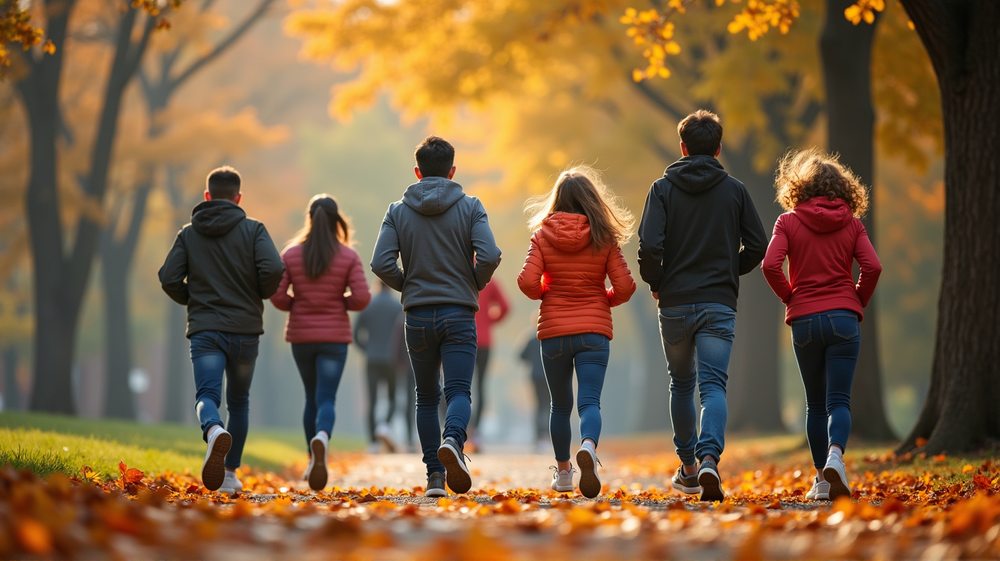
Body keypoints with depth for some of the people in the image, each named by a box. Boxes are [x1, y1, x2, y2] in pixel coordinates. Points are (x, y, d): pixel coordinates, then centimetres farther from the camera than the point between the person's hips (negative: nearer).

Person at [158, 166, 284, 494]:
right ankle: (230, 473, 17)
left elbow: (168, 278, -1)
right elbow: (273, 269, -14)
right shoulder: (253, 230, 2)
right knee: (238, 402, 16)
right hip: (245, 331, 0)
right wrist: (262, 294, 6)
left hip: (205, 330, 0)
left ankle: (214, 432, -45)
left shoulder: (189, 233, 7)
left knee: (207, 396, -11)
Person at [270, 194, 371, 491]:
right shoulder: (349, 257, -5)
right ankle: (322, 438, -37)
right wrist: (342, 303, 9)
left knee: (313, 396, 20)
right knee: (326, 399, -5)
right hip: (334, 336, -2)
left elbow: (277, 296, -6)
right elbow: (361, 297, -11)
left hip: (301, 335, 2)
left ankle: (314, 459, 23)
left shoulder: (291, 254, -2)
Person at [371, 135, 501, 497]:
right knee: (459, 391, -5)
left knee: (426, 398, 12)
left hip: (418, 317, 2)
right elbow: (489, 256, -13)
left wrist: (405, 287, 10)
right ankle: (452, 441, -36)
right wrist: (475, 285, 6)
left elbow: (381, 263, -7)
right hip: (459, 315, -2)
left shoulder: (398, 211, 2)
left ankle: (434, 475, 8)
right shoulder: (470, 207, -1)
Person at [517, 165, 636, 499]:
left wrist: (547, 294, 10)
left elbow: (527, 282, -10)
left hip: (553, 332, 1)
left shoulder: (542, 236, -1)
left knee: (560, 406, 17)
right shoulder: (604, 239, -1)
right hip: (594, 330, -1)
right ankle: (588, 447, -39)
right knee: (590, 402, -9)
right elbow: (625, 286, -5)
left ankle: (563, 472, 28)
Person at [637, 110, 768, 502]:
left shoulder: (663, 188, 0)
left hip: (674, 304, 0)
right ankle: (709, 458, -30)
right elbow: (758, 245, 2)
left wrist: (655, 283, 5)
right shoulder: (734, 190, 4)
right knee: (713, 385, -6)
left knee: (681, 384, 17)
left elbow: (649, 245, -12)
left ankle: (688, 467, 24)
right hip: (719, 304, 0)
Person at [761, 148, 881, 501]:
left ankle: (822, 478, 11)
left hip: (804, 320, 0)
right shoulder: (851, 223, 6)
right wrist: (858, 301, 9)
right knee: (839, 401, -3)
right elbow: (872, 267, -5)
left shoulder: (789, 222, 3)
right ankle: (835, 455, -30)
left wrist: (789, 297, 5)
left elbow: (770, 265, -9)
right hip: (844, 319, 0)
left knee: (815, 404, 12)